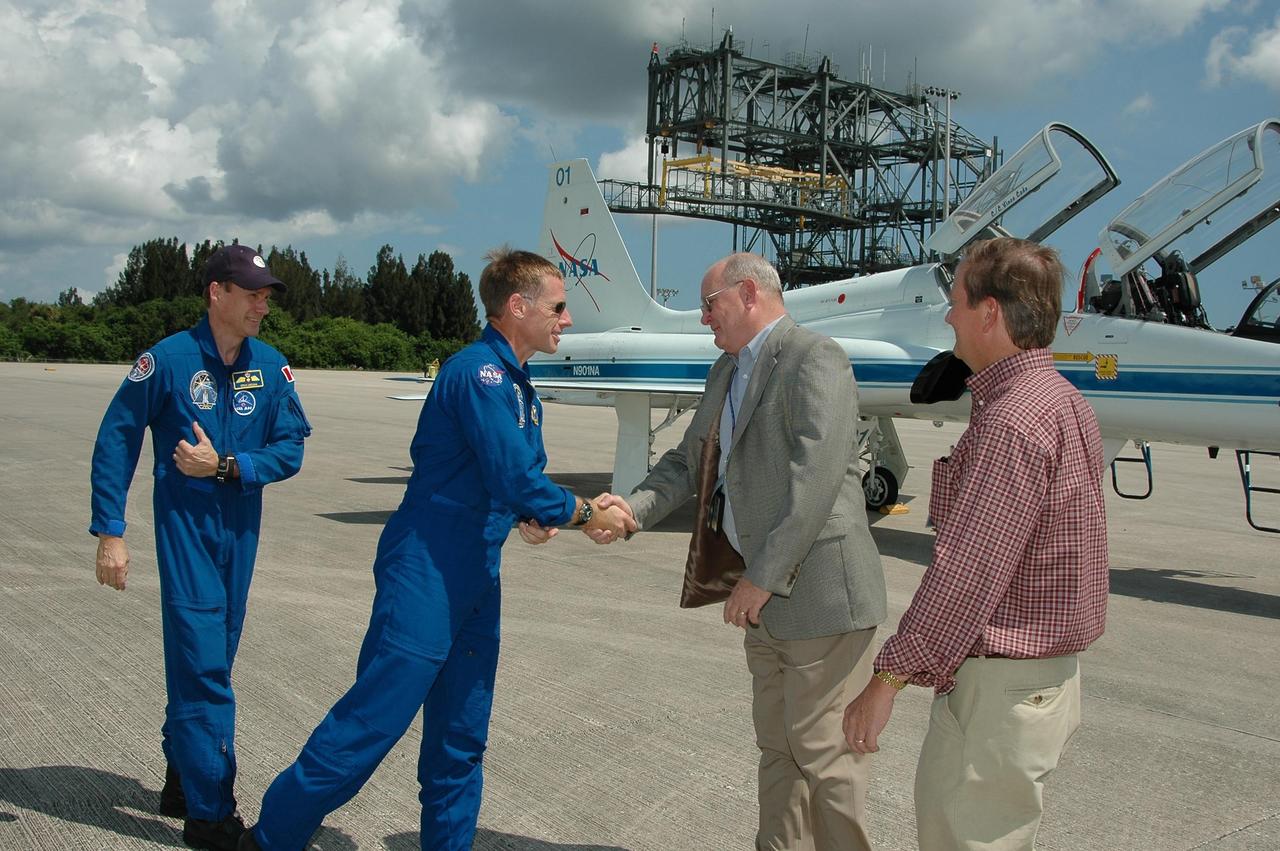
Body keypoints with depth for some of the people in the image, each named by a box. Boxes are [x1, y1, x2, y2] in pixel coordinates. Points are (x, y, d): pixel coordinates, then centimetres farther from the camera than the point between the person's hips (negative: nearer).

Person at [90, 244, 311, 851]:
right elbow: (115, 442, -7)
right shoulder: (169, 359, -10)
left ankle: (182, 783, 32)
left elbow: (290, 449, -1)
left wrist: (225, 466, -15)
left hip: (241, 528, 5)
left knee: (209, 661, 15)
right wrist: (110, 533, -9)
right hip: (185, 527, -4)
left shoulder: (270, 366, 0)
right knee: (201, 665, -6)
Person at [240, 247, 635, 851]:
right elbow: (516, 480, -22)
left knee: (461, 738, 13)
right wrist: (586, 514, -9)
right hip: (426, 577, -9)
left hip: (476, 582, 9)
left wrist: (531, 513, -2)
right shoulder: (479, 371, -16)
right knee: (371, 721, 0)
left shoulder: (517, 385, 13)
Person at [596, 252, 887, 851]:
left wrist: (762, 578, -20)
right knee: (777, 747, 17)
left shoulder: (815, 360, -13)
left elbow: (815, 481, -22)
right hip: (767, 598, 9)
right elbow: (689, 460, 16)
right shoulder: (726, 371, 16)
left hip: (818, 592, -9)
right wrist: (633, 507, -3)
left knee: (821, 749, 1)